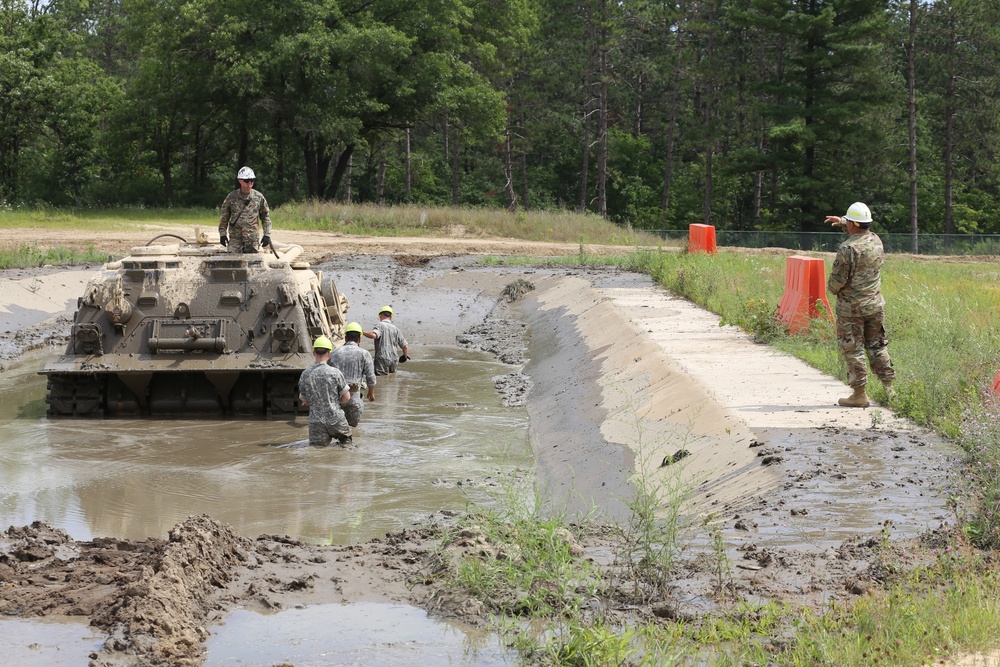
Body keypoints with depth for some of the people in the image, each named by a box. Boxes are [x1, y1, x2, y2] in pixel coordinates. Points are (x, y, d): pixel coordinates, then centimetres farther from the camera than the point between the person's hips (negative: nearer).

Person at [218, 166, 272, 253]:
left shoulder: (259, 197, 4)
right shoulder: (231, 197, 2)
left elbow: (265, 216, 10)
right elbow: (224, 217, 10)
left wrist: (267, 235, 3)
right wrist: (223, 234, 4)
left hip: (252, 239, 1)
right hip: (235, 239, -1)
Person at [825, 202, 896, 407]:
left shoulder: (848, 249, -19)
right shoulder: (876, 241, 3)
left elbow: (837, 279, -16)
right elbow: (862, 232, 29)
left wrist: (832, 289, 6)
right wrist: (842, 222, 24)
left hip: (851, 307, -7)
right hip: (875, 304, 7)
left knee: (852, 349, 1)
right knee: (877, 346, 16)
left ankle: (860, 394, 2)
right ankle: (889, 388, 17)